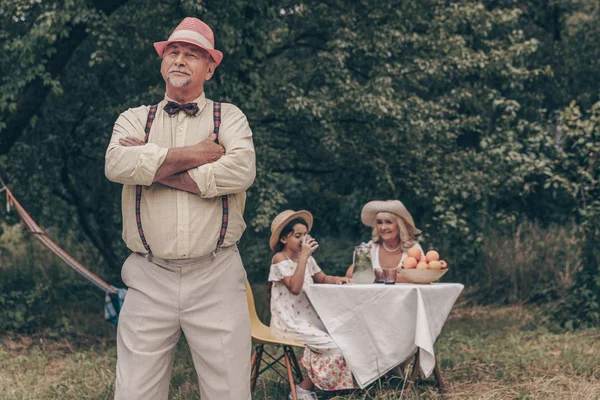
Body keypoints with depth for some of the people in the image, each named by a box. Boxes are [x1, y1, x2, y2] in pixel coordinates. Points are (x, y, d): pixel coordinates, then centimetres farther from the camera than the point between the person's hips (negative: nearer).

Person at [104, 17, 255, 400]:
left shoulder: (229, 116, 10)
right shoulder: (135, 119, 13)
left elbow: (242, 170, -11)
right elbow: (117, 164, -9)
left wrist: (154, 166, -7)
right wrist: (193, 155, -7)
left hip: (217, 279, -1)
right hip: (150, 280, 1)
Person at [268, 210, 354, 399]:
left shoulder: (306, 258, 11)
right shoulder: (280, 259, -12)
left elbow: (322, 278, 21)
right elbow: (295, 287, -25)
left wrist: (336, 279, -1)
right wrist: (303, 256, -26)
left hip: (307, 318, 8)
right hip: (289, 324, -8)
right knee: (335, 347, -20)